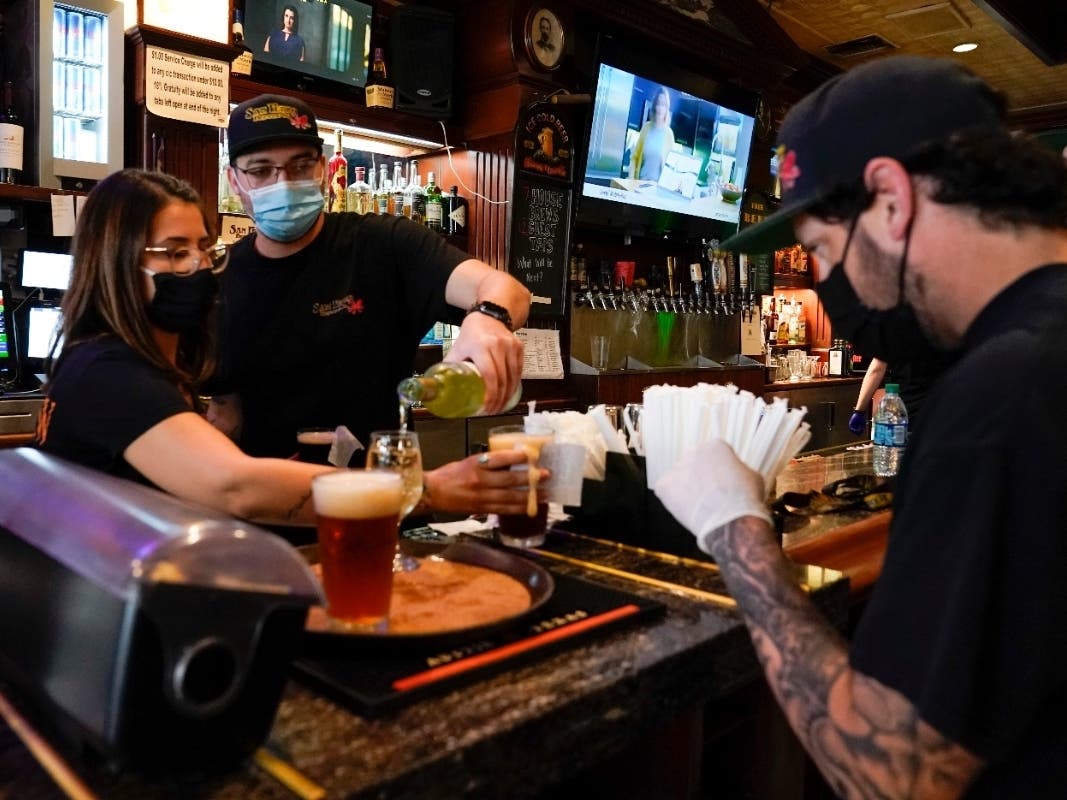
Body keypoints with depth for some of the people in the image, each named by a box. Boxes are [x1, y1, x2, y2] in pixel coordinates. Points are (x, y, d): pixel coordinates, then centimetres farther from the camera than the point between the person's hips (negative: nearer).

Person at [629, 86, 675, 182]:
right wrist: (631, 179, -2)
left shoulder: (669, 133, -3)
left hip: (657, 182, -2)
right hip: (640, 179, 2)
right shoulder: (646, 127, 3)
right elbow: (635, 156, 7)